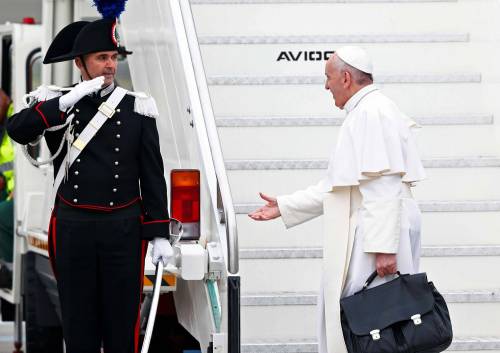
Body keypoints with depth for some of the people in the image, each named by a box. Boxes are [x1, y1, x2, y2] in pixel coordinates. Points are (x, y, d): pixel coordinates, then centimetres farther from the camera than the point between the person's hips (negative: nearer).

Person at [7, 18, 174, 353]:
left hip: (124, 228, 0)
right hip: (73, 228, 0)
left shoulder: (137, 108, 1)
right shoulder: (56, 105, 1)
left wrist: (160, 234, -4)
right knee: (78, 318, 6)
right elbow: (18, 130, -18)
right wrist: (68, 101, -24)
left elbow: (153, 175, 1)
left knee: (123, 317, 3)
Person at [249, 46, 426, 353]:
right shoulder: (362, 114, 21)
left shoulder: (373, 113, -13)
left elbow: (385, 186, -21)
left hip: (375, 238, -11)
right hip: (359, 239, 11)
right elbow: (337, 186, 27)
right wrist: (284, 207, 28)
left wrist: (384, 246, -25)